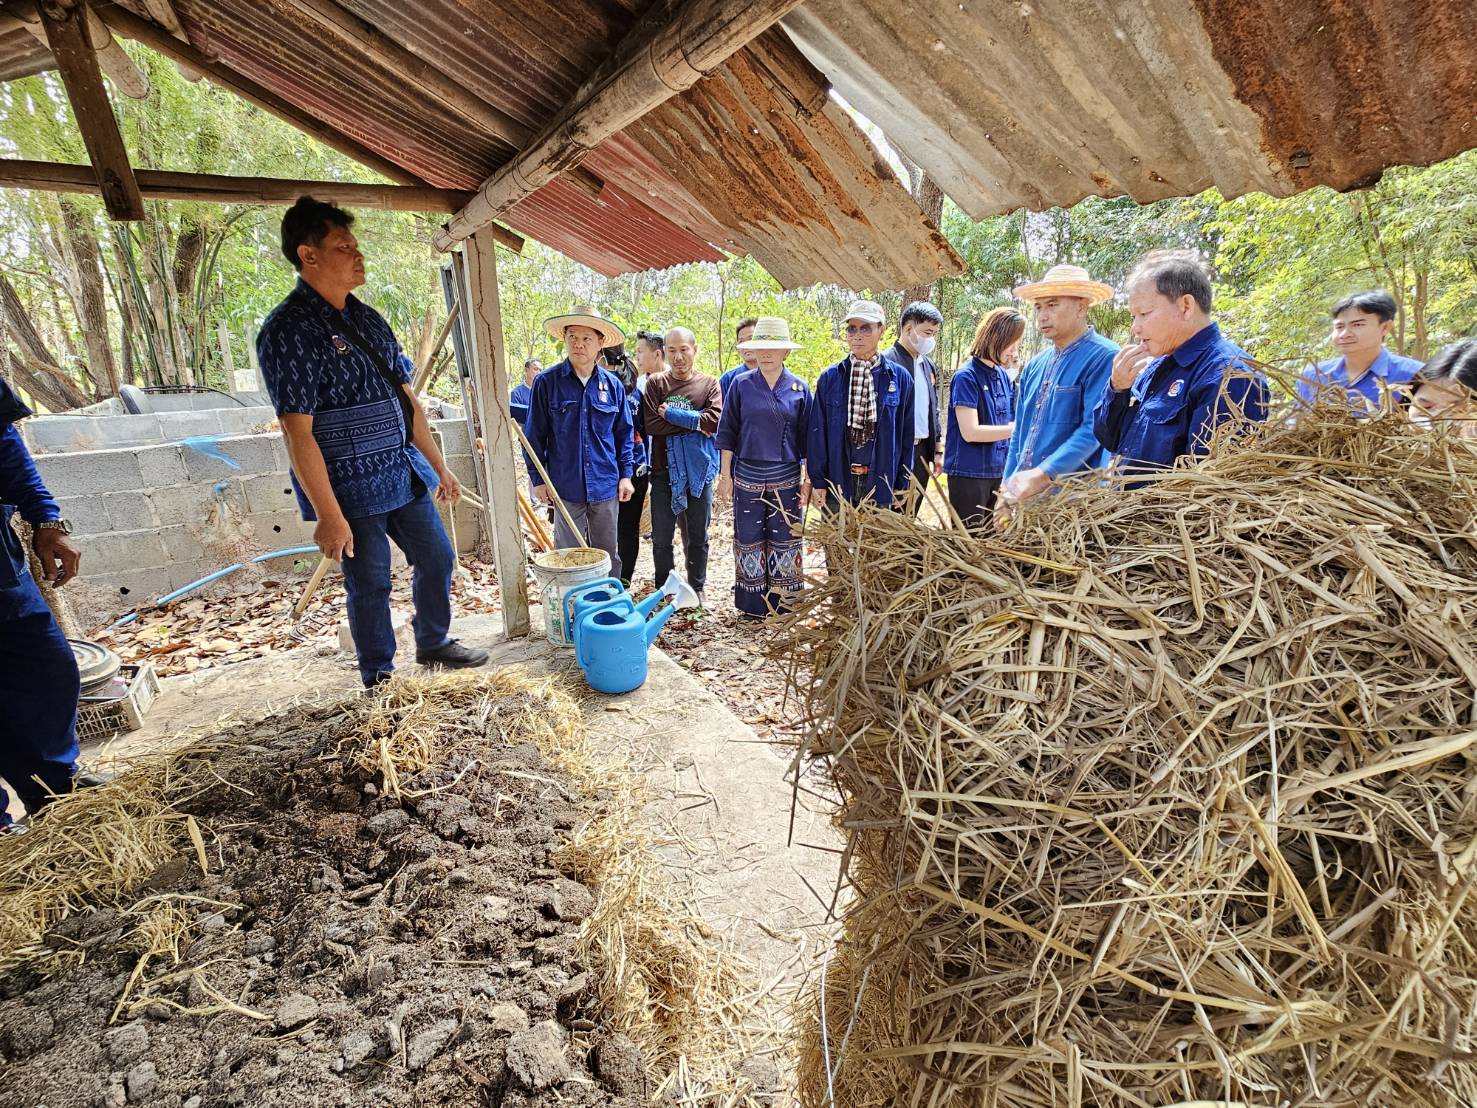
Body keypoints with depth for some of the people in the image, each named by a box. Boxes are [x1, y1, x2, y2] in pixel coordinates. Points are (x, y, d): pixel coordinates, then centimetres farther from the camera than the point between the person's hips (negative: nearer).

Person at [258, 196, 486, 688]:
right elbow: (298, 433, -18)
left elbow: (407, 400, 14)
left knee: (437, 557, 15)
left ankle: (434, 644, 37)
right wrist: (328, 515, -21)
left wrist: (439, 466, 14)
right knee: (370, 584, 4)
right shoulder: (287, 330, -14)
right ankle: (380, 682, 23)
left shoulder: (369, 320, 10)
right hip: (351, 486, -7)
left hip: (405, 473, 7)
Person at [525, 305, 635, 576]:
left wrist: (626, 474, 6)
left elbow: (624, 433, 11)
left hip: (605, 486, 2)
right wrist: (539, 479, -2)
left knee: (609, 556, 13)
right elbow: (535, 436, 0)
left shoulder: (613, 385, 3)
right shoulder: (547, 382, -3)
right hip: (564, 486, -2)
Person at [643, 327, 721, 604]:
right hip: (663, 471, 0)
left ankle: (697, 589, 25)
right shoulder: (656, 384, 4)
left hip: (699, 470, 0)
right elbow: (651, 424, -9)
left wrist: (671, 414, -12)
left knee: (697, 536, 11)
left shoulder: (709, 384, 3)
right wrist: (694, 423, -11)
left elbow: (714, 421, -13)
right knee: (661, 537, 6)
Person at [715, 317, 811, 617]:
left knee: (785, 541, 4)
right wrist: (725, 475, 1)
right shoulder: (741, 384, 1)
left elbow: (806, 437, 6)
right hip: (747, 477, 0)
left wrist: (807, 479, 2)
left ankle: (783, 603, 18)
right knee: (749, 540, 5)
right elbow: (727, 434, 4)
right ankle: (753, 603, 18)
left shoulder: (799, 388, 3)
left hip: (787, 479, 0)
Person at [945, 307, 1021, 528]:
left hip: (998, 472, 7)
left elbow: (1005, 425, 14)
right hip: (969, 474, -7)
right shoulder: (966, 377, -12)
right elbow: (970, 432, -19)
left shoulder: (1004, 377, 9)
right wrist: (1019, 428, -17)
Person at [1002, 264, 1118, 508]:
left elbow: (1095, 428, -19)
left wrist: (1042, 475, -26)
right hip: (1022, 494, 7)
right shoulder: (1034, 366, 13)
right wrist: (1008, 484, 8)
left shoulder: (1103, 357, -10)